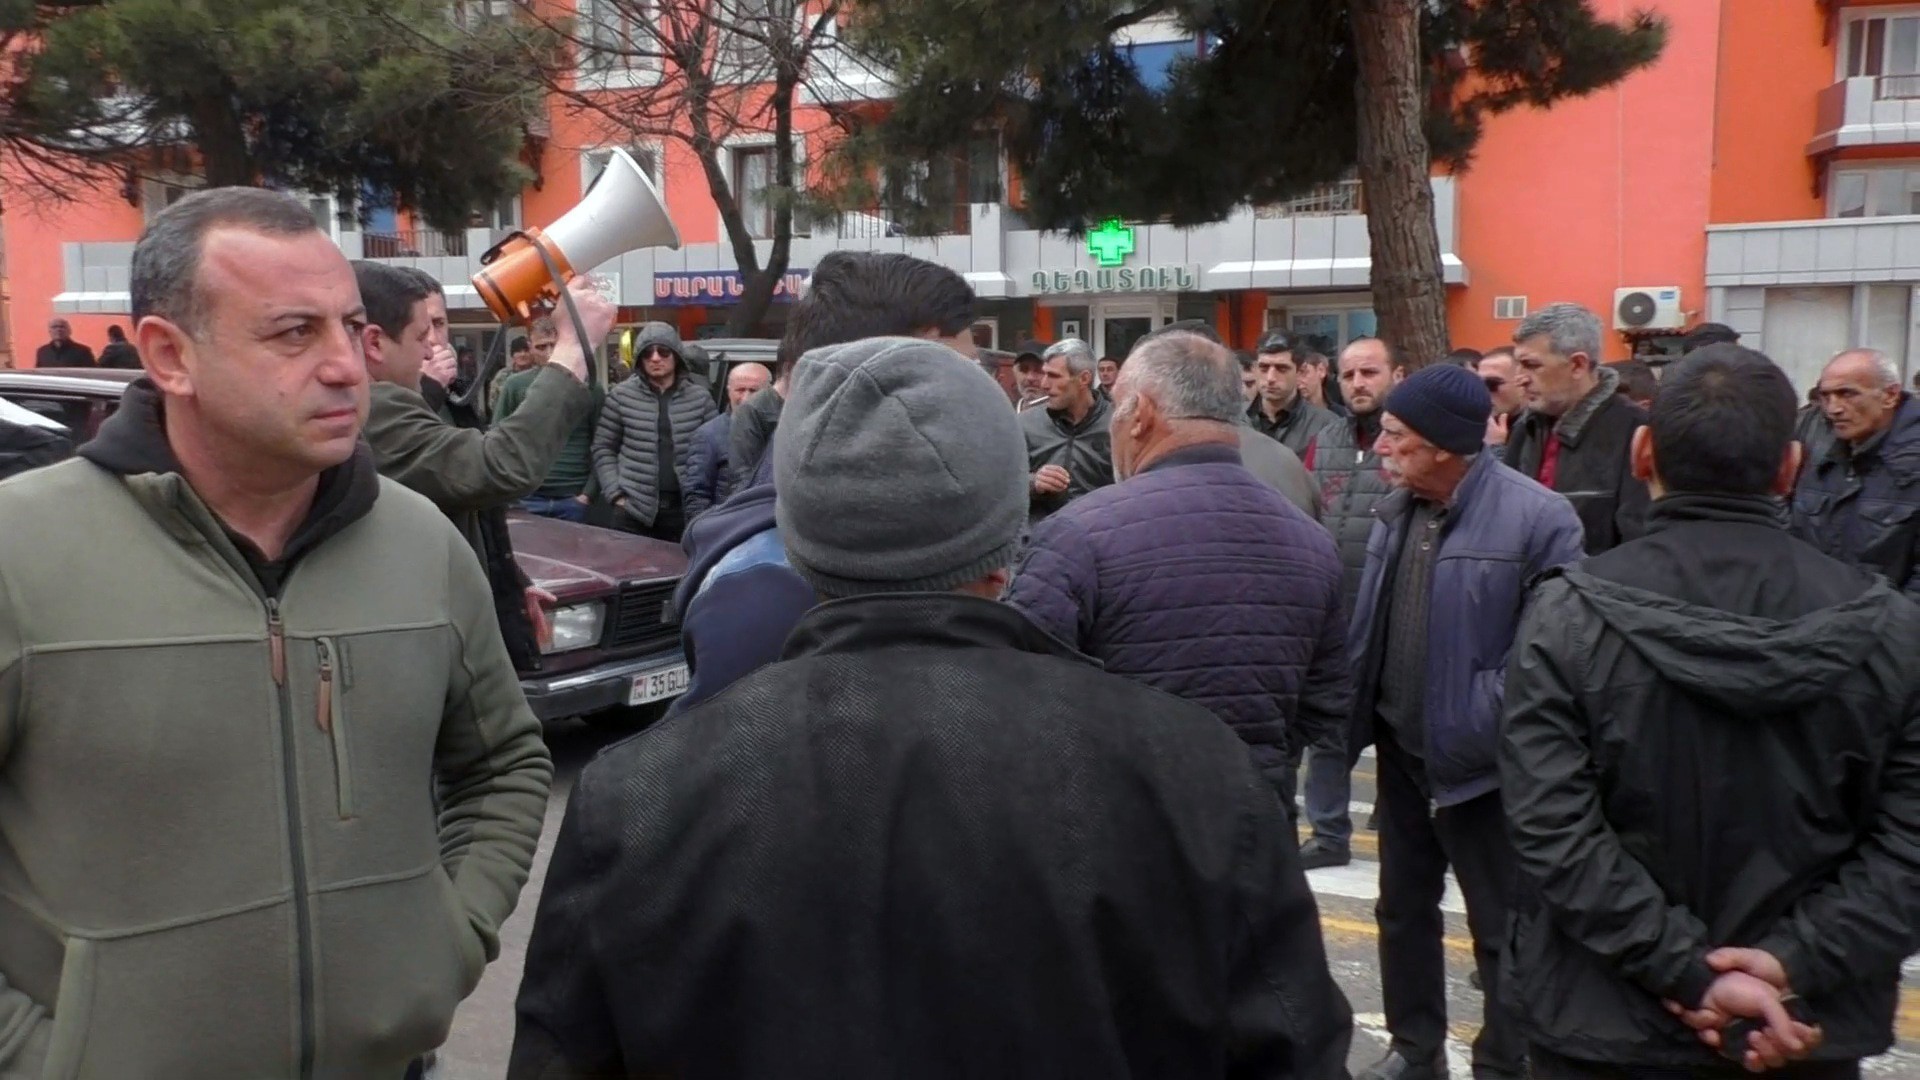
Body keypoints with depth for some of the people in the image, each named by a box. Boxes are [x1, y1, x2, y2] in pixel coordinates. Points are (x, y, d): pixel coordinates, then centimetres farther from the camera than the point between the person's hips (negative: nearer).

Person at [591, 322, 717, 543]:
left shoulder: (700, 397, 4)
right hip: (634, 511, 0)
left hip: (685, 510, 0)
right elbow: (603, 449, 8)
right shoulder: (622, 396, 4)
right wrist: (616, 494, -2)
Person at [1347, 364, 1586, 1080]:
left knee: (1501, 930, 10)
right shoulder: (1395, 510, 4)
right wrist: (1360, 712, 5)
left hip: (1480, 761, -7)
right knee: (1404, 908, 20)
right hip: (1401, 749, 7)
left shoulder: (1537, 519, -20)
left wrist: (1484, 723, -19)